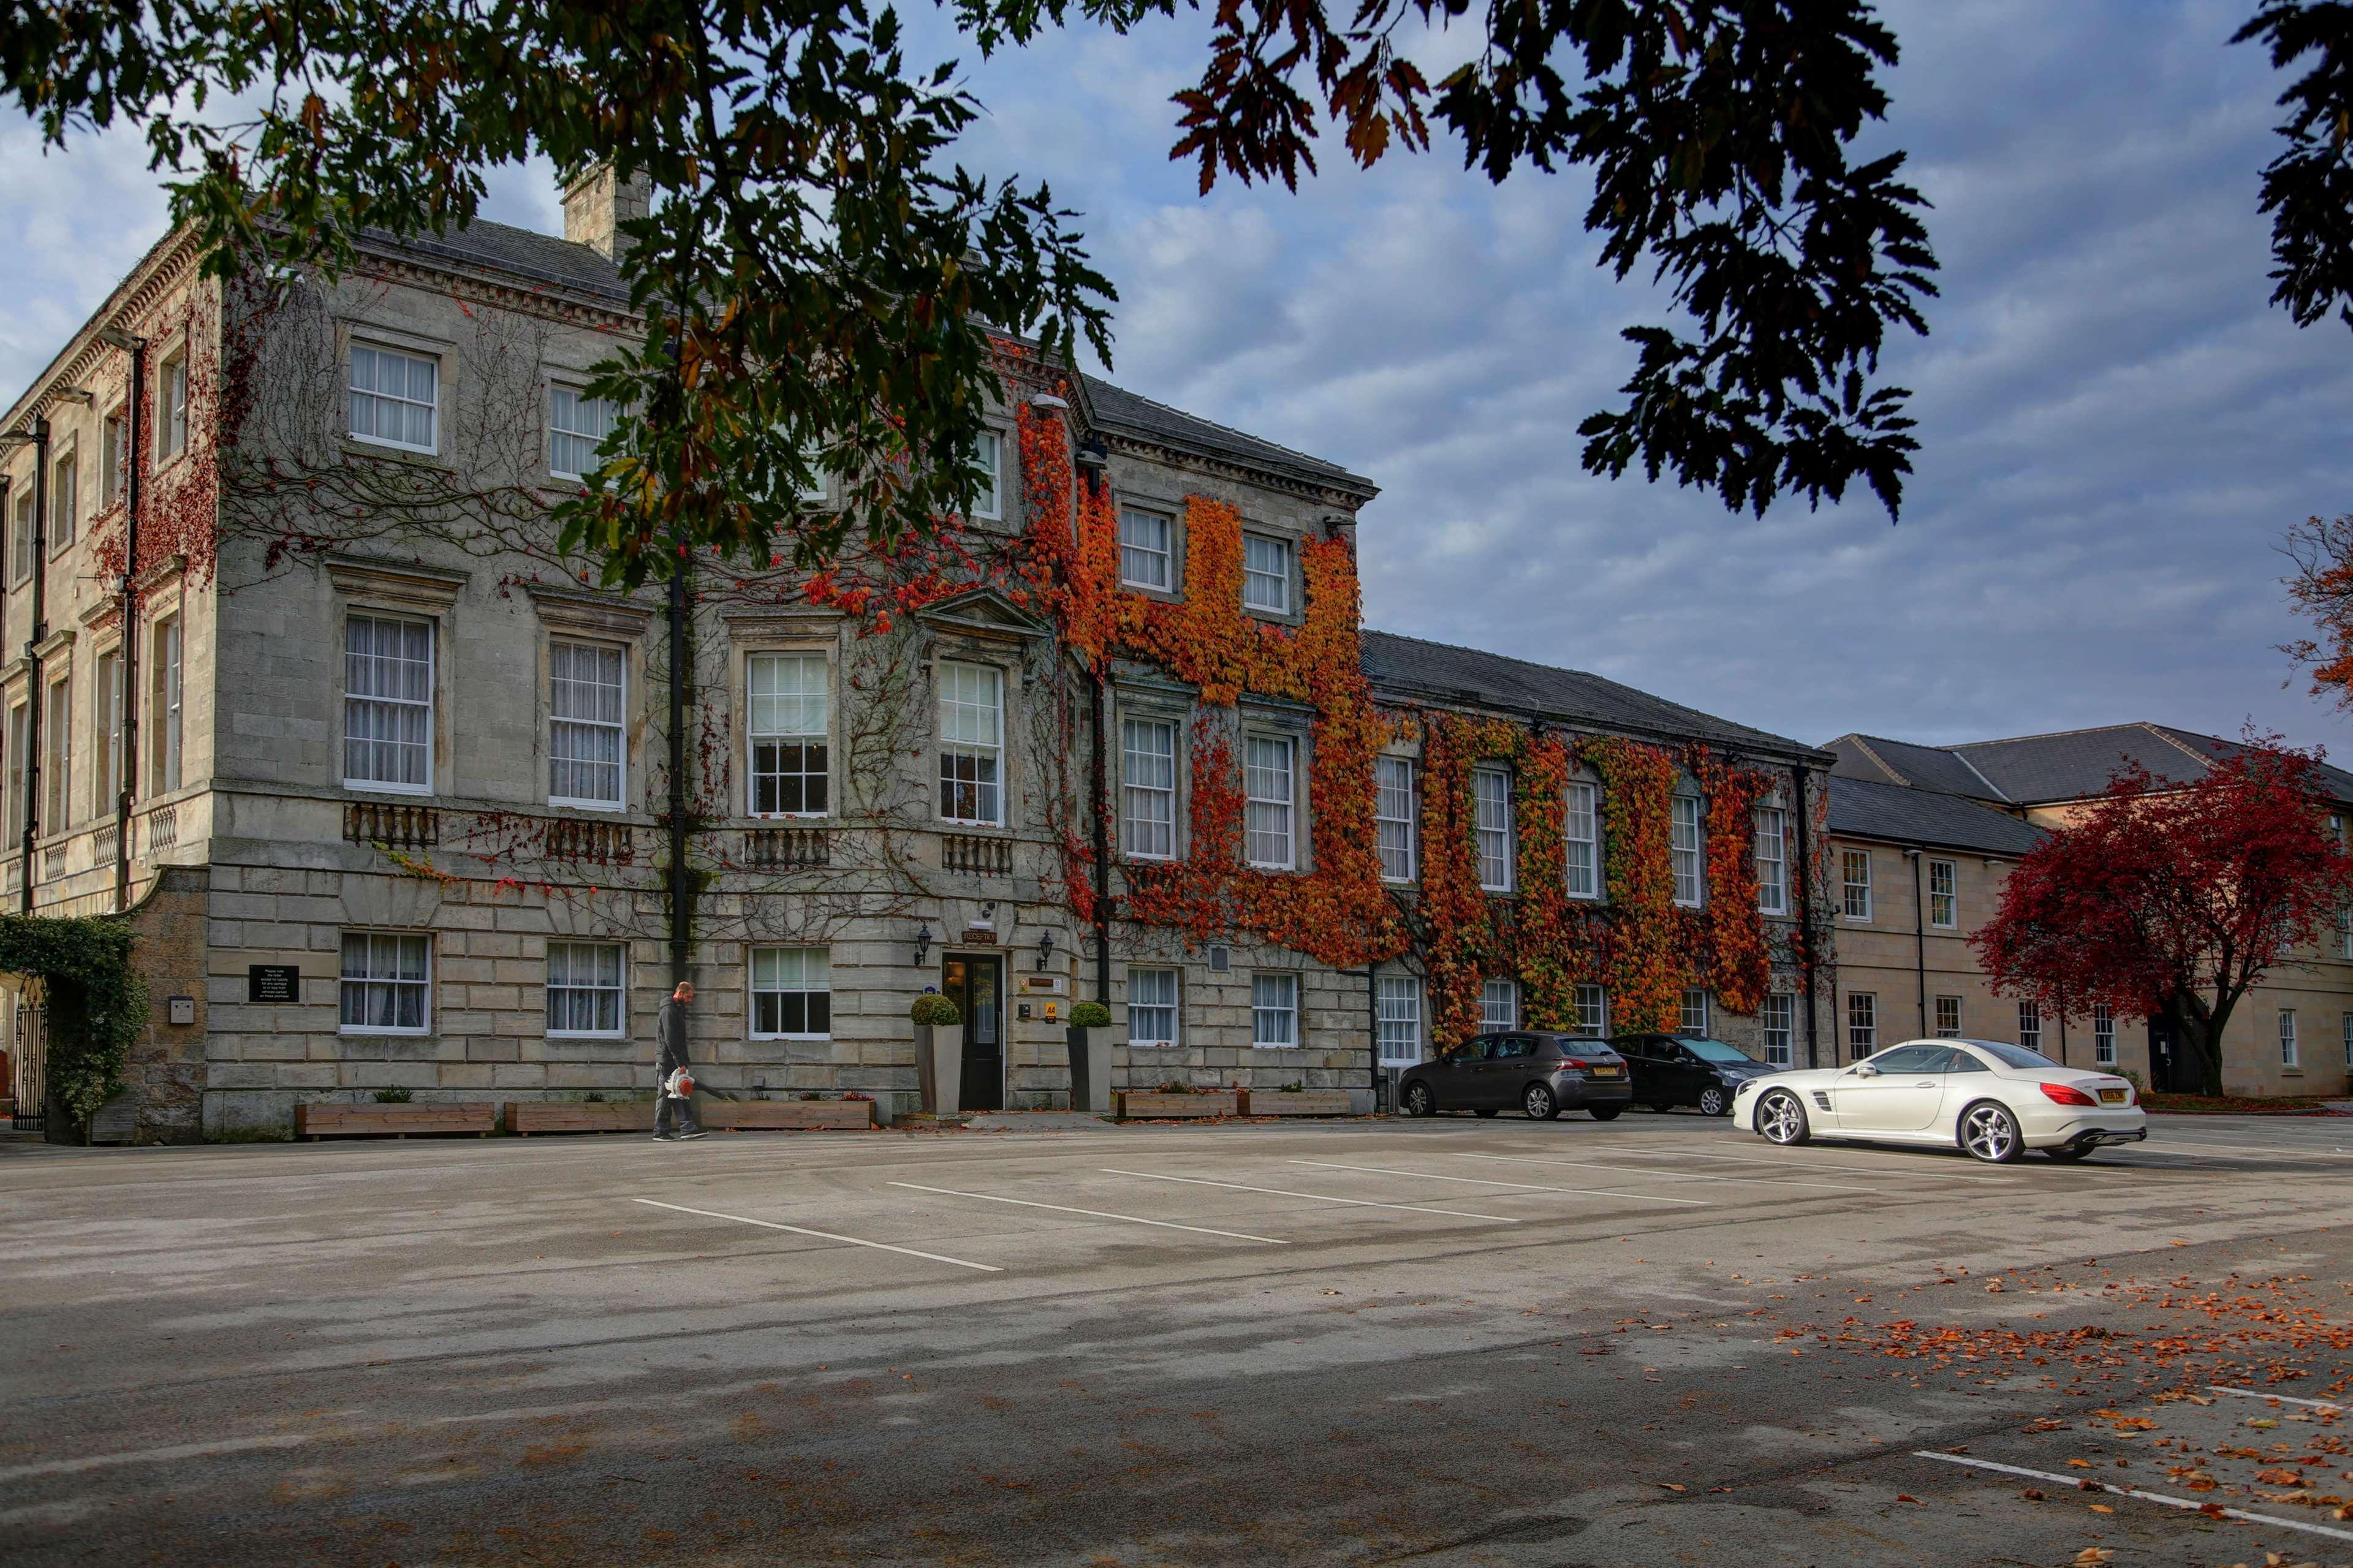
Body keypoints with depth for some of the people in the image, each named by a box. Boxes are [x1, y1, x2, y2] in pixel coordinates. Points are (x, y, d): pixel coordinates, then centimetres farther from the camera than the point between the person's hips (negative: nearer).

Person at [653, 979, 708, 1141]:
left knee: (681, 1095, 2)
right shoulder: (669, 1011, -14)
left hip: (675, 1062, 10)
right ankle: (661, 1131, 2)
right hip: (667, 1061, -10)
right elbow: (670, 1040, -21)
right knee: (666, 1096, -3)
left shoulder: (678, 1010, 19)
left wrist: (684, 1062, 16)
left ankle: (687, 1128, -3)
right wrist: (680, 1063, -22)